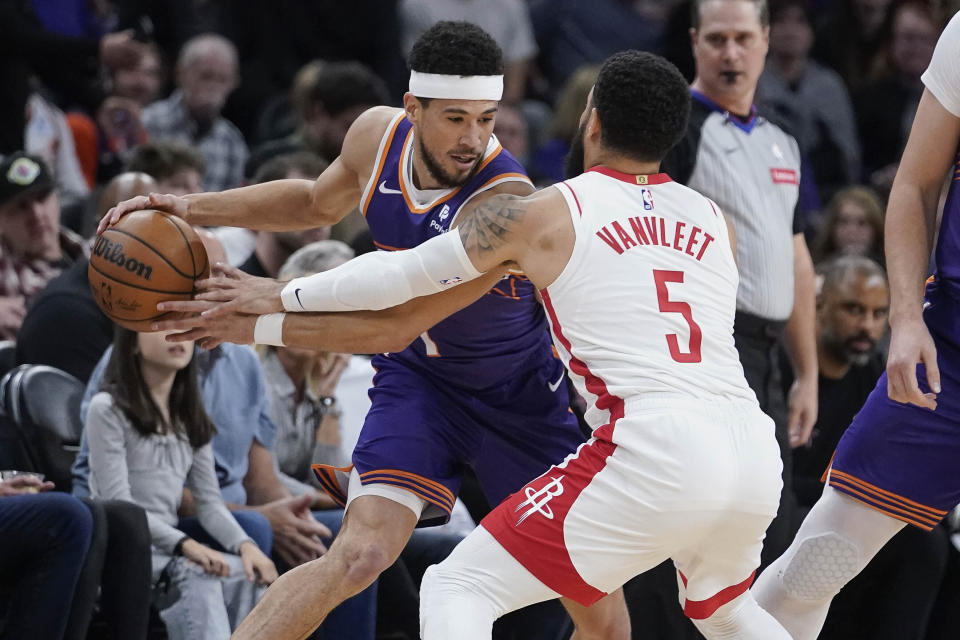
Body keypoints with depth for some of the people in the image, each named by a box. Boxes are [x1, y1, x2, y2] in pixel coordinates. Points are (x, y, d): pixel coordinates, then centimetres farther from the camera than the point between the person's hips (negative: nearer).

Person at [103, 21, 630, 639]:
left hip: (521, 395, -3)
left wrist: (258, 322, -33)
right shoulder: (379, 135, -14)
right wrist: (194, 209, 1)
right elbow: (319, 202, 12)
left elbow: (396, 328, -35)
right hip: (418, 379, 3)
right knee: (359, 556, -20)